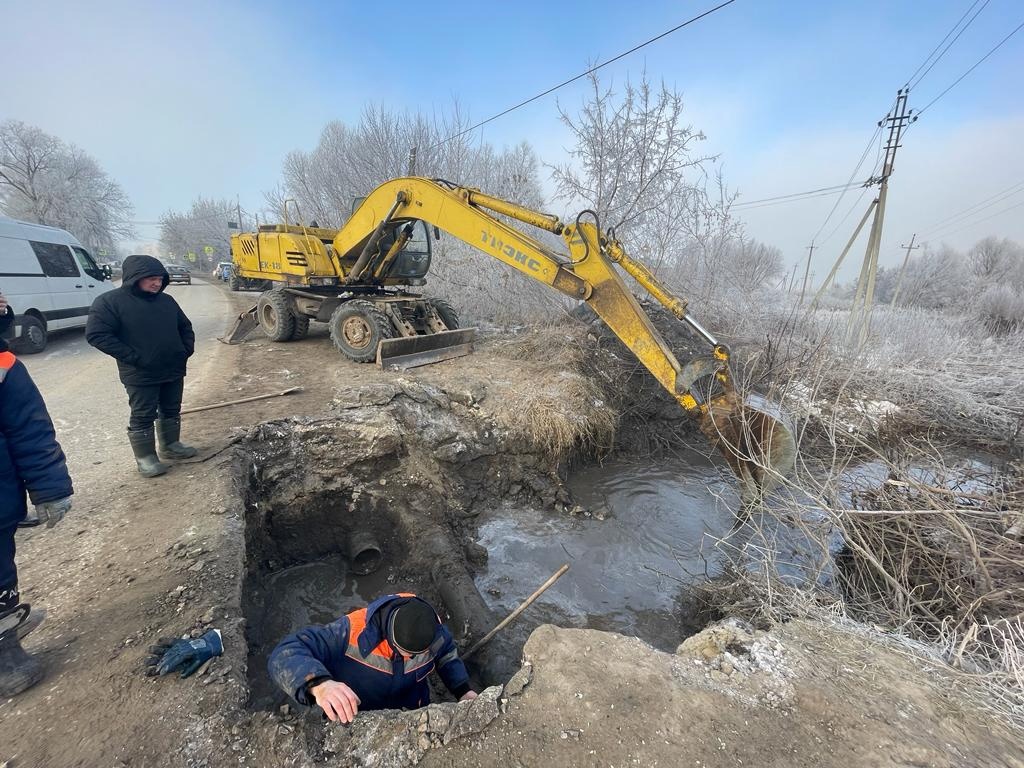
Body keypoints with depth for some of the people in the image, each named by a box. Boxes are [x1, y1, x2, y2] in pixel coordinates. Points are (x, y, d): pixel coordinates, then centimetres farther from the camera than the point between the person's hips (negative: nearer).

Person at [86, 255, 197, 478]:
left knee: (171, 411, 17)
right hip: (141, 375, -6)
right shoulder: (110, 301, -10)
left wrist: (187, 349, 5)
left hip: (174, 370, 6)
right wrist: (133, 357, -18)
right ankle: (145, 457, 16)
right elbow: (96, 334, -16)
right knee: (143, 417, 4)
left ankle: (171, 445, 33)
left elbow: (185, 327, 19)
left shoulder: (166, 300, 8)